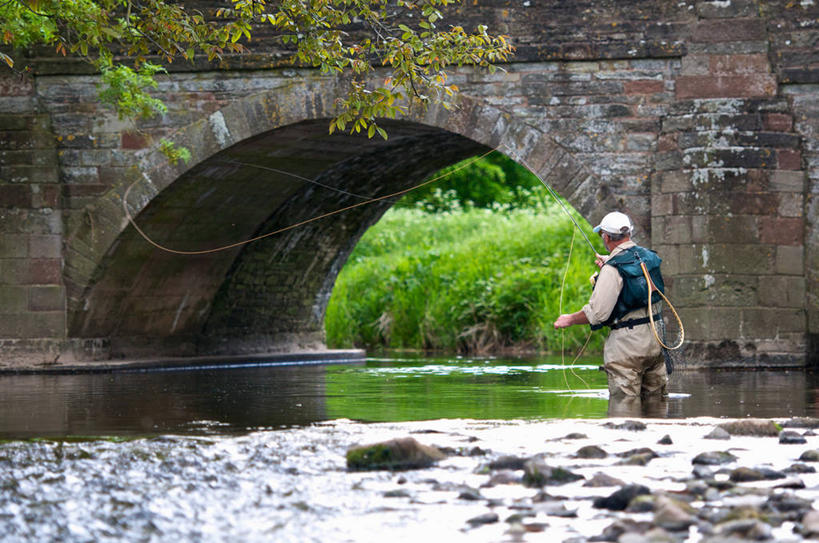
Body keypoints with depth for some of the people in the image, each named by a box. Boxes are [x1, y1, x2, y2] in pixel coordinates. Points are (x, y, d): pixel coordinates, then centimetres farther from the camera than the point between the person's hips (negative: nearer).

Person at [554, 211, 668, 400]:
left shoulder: (612, 269, -15)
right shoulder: (649, 257, 7)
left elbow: (597, 312, -17)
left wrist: (569, 319, 0)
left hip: (627, 341, -7)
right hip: (655, 339, 7)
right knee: (654, 399, 13)